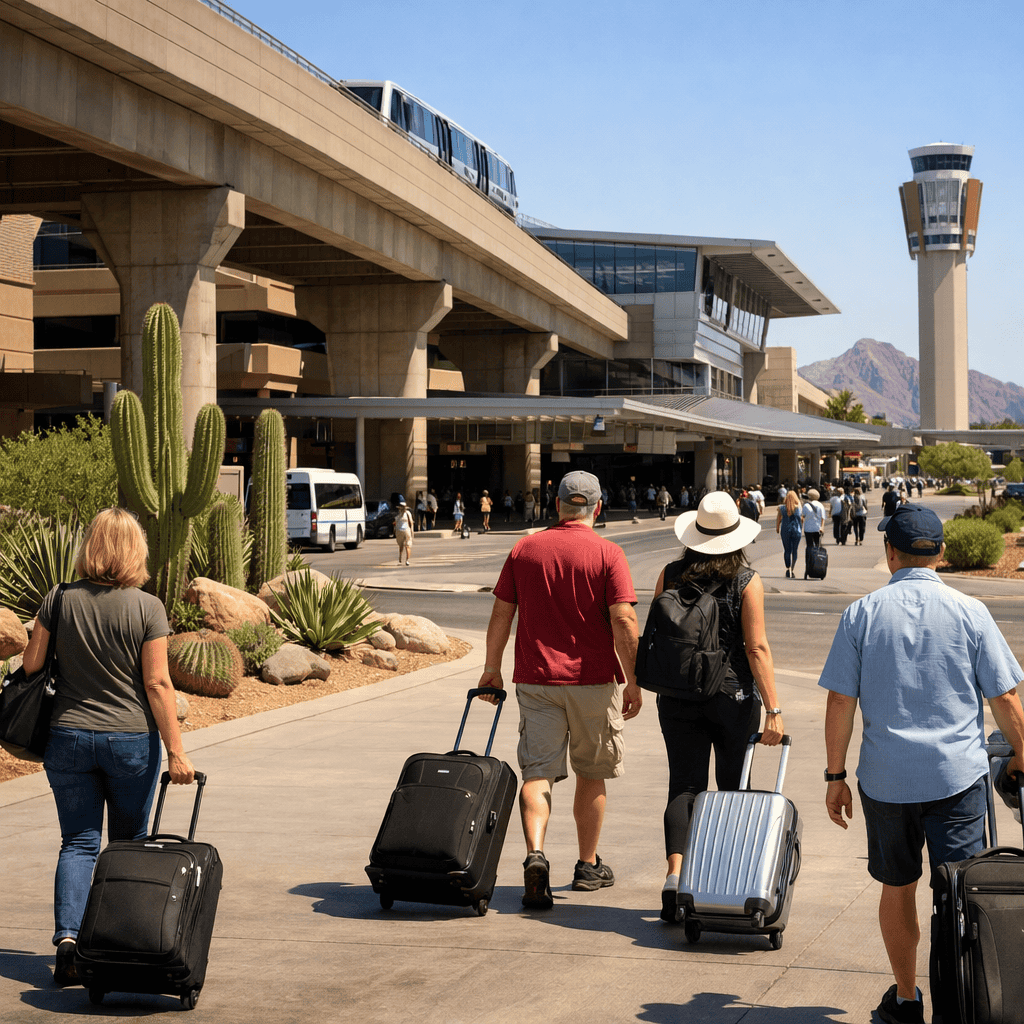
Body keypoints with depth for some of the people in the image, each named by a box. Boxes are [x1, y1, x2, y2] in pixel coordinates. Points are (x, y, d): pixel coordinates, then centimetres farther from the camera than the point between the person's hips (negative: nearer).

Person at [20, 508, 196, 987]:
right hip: (132, 740, -2)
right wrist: (176, 751, -8)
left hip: (68, 737, 2)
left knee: (78, 842, 8)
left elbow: (31, 664, 1)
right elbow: (157, 684, -12)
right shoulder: (147, 609, -10)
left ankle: (67, 935, -11)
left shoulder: (59, 601, -3)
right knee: (128, 843, 14)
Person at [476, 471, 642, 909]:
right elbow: (623, 621, -13)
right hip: (593, 678, -1)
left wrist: (492, 669, 15)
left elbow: (501, 613, 6)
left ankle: (535, 854, -22)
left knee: (538, 771, 0)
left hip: (535, 678, 2)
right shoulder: (607, 554, -6)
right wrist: (632, 682, -6)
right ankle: (588, 865, 24)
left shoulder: (525, 549, 4)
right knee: (591, 773, 14)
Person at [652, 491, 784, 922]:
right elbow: (757, 648, -13)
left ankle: (675, 872, -18)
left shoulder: (670, 575, 0)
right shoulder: (747, 581, -8)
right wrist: (773, 710, -12)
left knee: (684, 785, 2)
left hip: (678, 697, 2)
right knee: (732, 787, 13)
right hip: (733, 697, -2)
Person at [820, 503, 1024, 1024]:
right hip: (958, 774, -1)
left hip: (886, 779, 1)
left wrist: (835, 775, 6)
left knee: (898, 889, 15)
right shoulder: (969, 612, -3)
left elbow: (840, 702, -3)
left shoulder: (861, 614, -2)